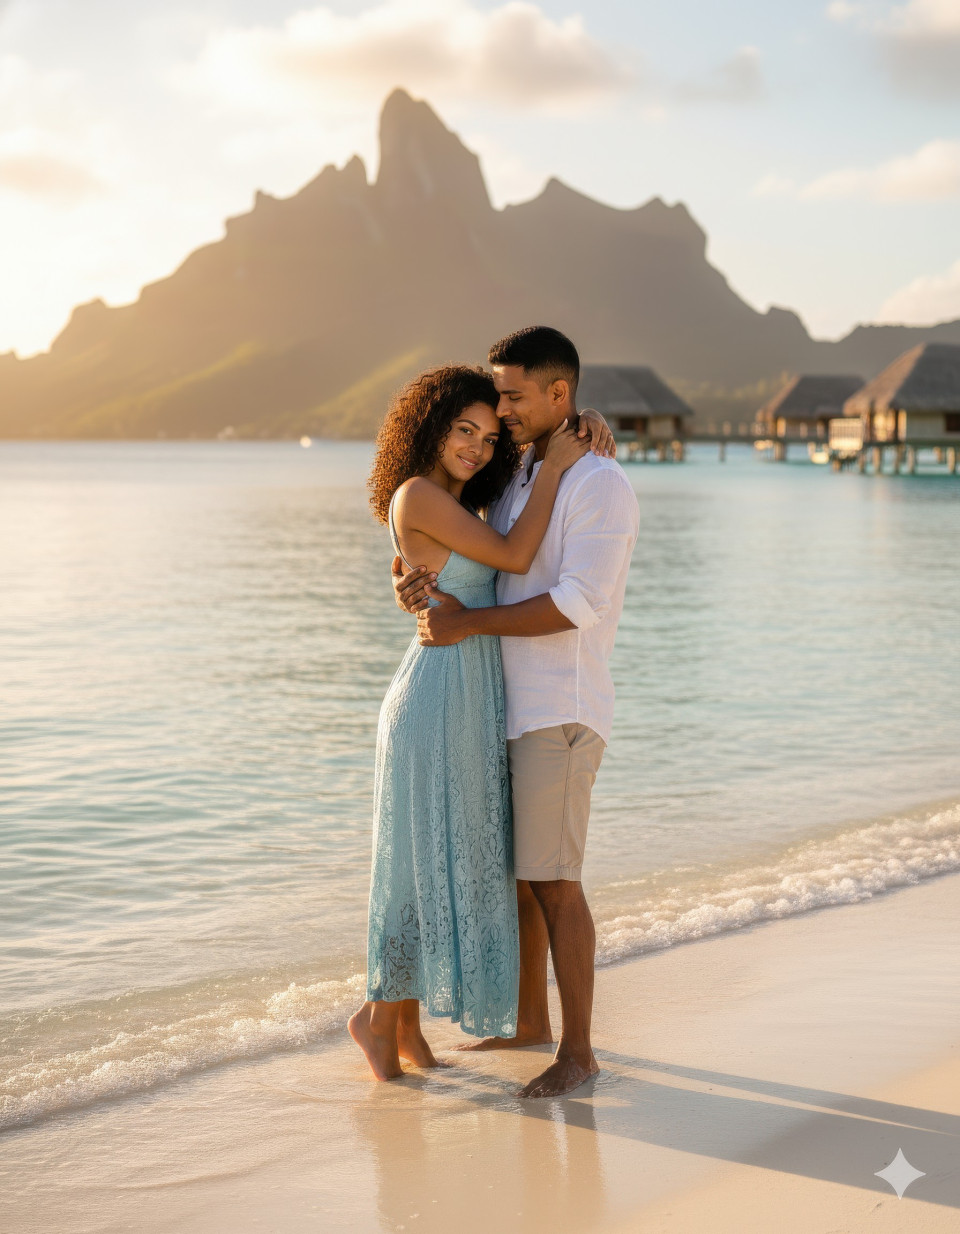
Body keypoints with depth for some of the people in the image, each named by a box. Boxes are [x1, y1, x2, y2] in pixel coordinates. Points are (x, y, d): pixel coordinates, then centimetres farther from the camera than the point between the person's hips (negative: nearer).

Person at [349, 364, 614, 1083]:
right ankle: (380, 1015, 14)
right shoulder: (417, 496, -12)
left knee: (458, 860, 12)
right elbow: (516, 557, -15)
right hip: (438, 696, -9)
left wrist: (583, 435, 9)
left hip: (472, 700, 9)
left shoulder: (457, 506, 16)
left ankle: (407, 1019, 20)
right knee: (425, 861, -1)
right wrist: (555, 465, -9)